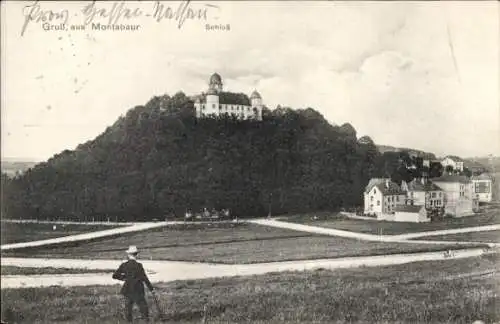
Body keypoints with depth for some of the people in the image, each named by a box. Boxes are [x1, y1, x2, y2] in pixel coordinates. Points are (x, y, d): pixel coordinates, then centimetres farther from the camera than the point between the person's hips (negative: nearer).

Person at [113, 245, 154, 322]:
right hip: (137, 291, -4)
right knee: (143, 308, 4)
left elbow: (115, 276, 1)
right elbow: (144, 278, -12)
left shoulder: (124, 265, -3)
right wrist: (151, 288, -3)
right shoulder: (138, 265, -14)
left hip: (127, 291, 4)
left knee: (128, 308, 16)